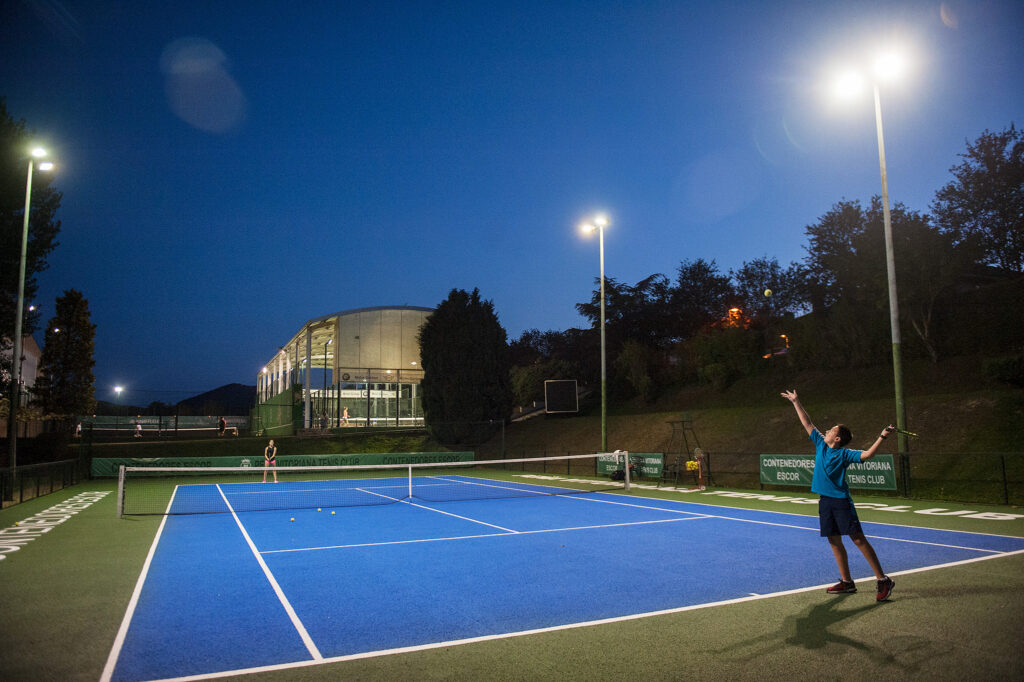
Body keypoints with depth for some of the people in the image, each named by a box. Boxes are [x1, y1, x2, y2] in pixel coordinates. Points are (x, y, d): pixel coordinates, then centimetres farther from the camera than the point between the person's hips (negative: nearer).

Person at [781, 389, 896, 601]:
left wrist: (882, 436, -28)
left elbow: (867, 454, -21)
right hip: (825, 500, 7)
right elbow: (807, 423, 13)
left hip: (841, 500, -7)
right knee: (834, 541, 9)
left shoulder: (844, 454, -8)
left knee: (858, 538, -7)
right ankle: (847, 582, 18)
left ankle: (883, 580, 0)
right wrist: (796, 402, 16)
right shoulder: (821, 444, 8)